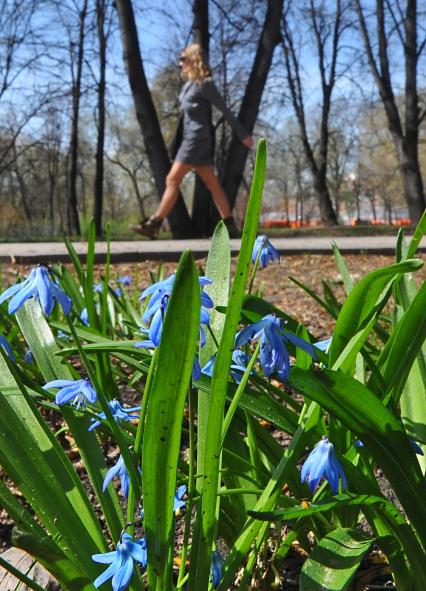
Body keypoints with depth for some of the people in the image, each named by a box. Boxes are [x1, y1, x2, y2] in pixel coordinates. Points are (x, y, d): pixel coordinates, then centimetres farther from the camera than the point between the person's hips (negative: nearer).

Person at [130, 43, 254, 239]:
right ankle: (230, 227, 11)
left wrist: (243, 135, -3)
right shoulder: (189, 84, 17)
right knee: (212, 184, 8)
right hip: (190, 137, 9)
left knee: (172, 180, -12)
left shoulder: (204, 84, -9)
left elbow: (225, 110, -6)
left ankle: (153, 225, -13)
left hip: (197, 138, -9)